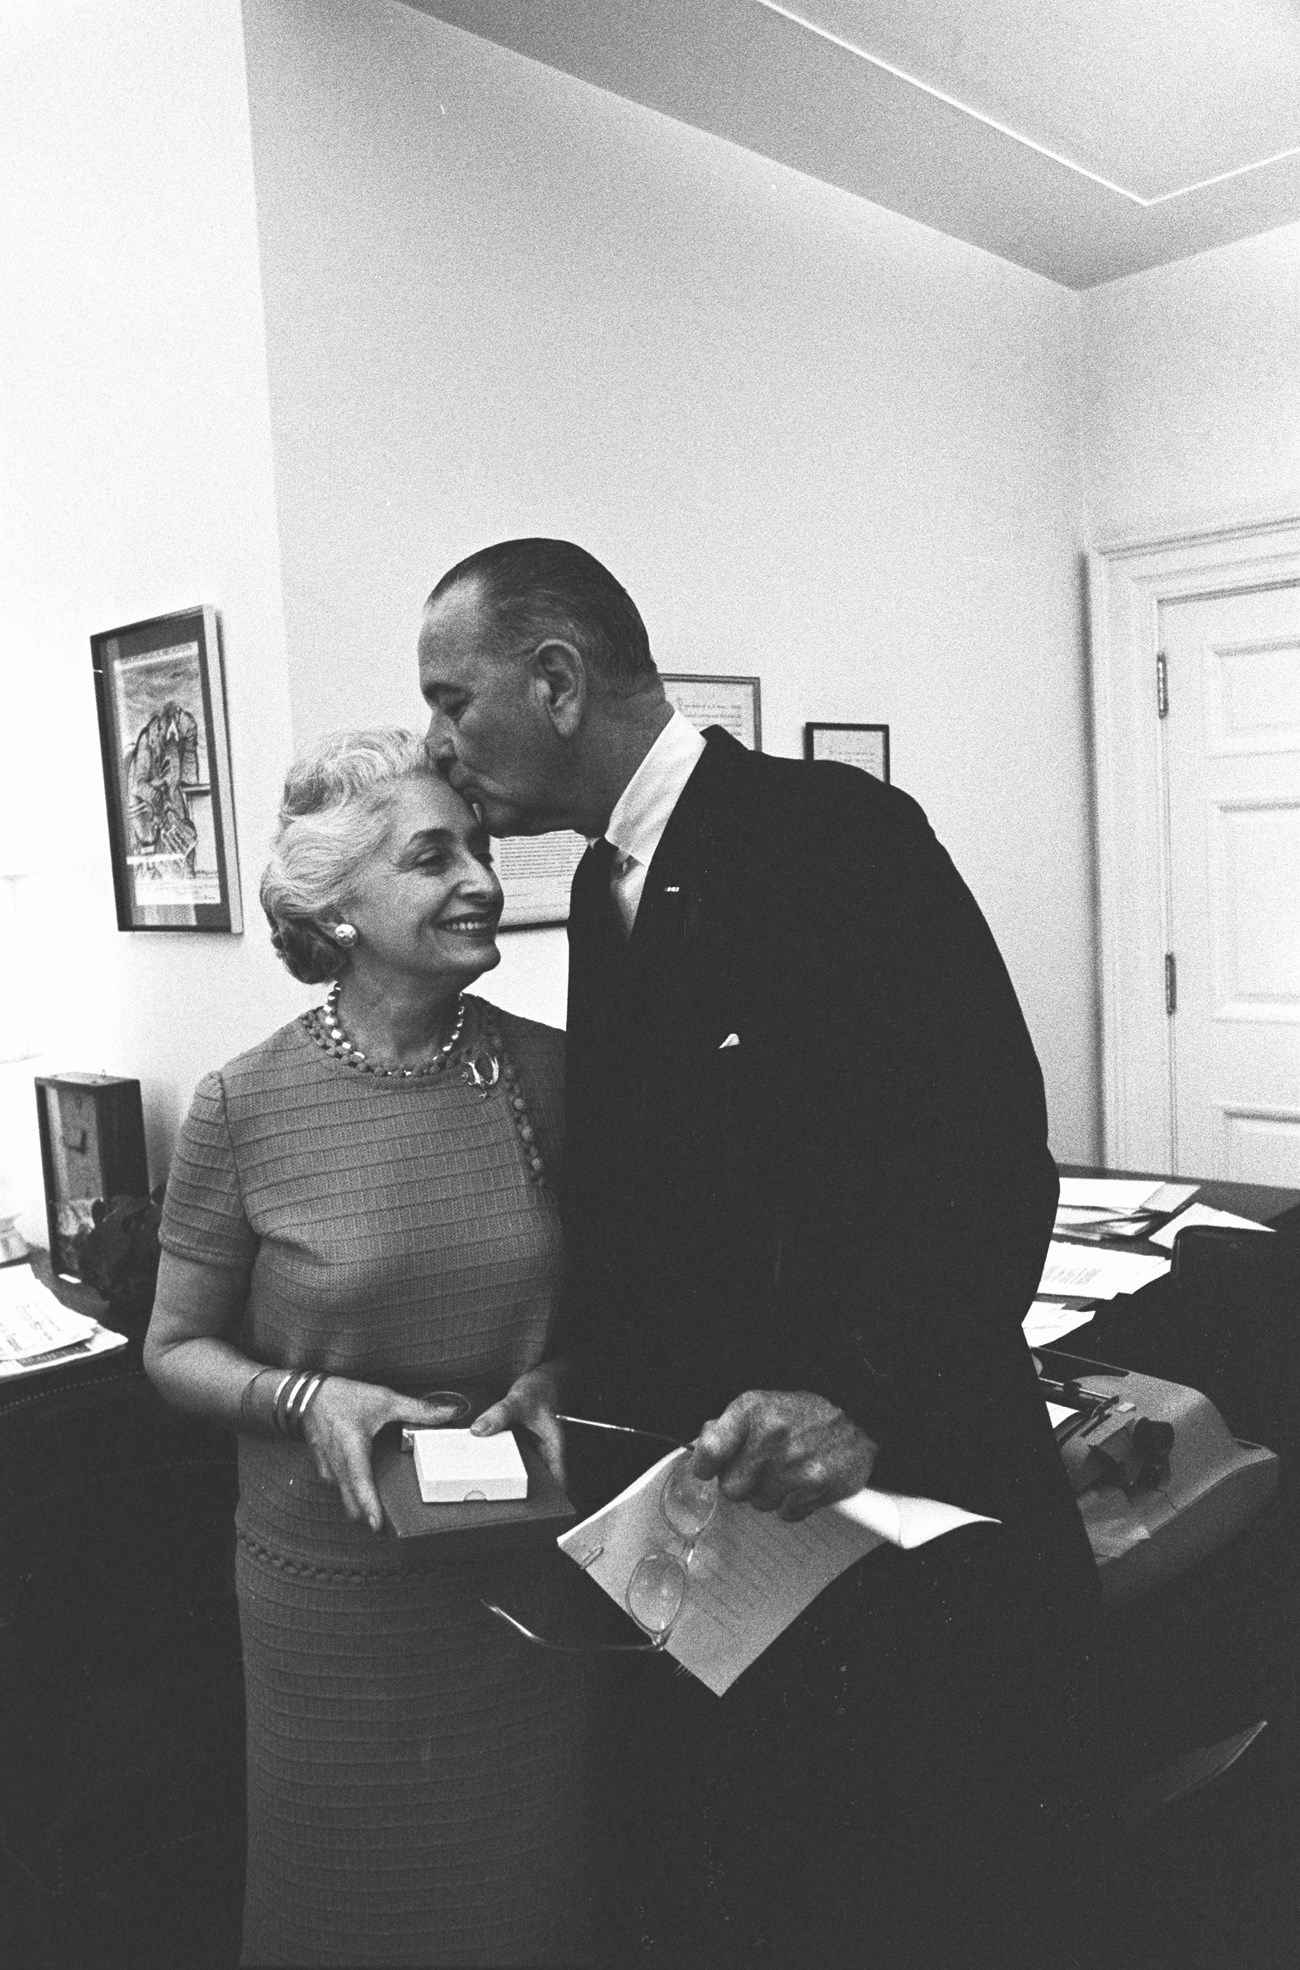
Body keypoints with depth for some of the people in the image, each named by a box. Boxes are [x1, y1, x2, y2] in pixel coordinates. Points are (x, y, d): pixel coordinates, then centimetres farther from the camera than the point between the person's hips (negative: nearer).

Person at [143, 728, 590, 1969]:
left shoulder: (544, 1072, -7)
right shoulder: (245, 1105, -13)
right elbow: (175, 1348, -2)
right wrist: (306, 1398, -19)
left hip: (527, 1575, 2)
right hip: (333, 1594, -2)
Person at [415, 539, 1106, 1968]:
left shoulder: (841, 834, -15)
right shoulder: (606, 888, 10)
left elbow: (990, 1168, -21)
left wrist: (863, 1398, -33)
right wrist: (570, 1368, 1)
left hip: (901, 1534, -7)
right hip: (691, 1534, 7)